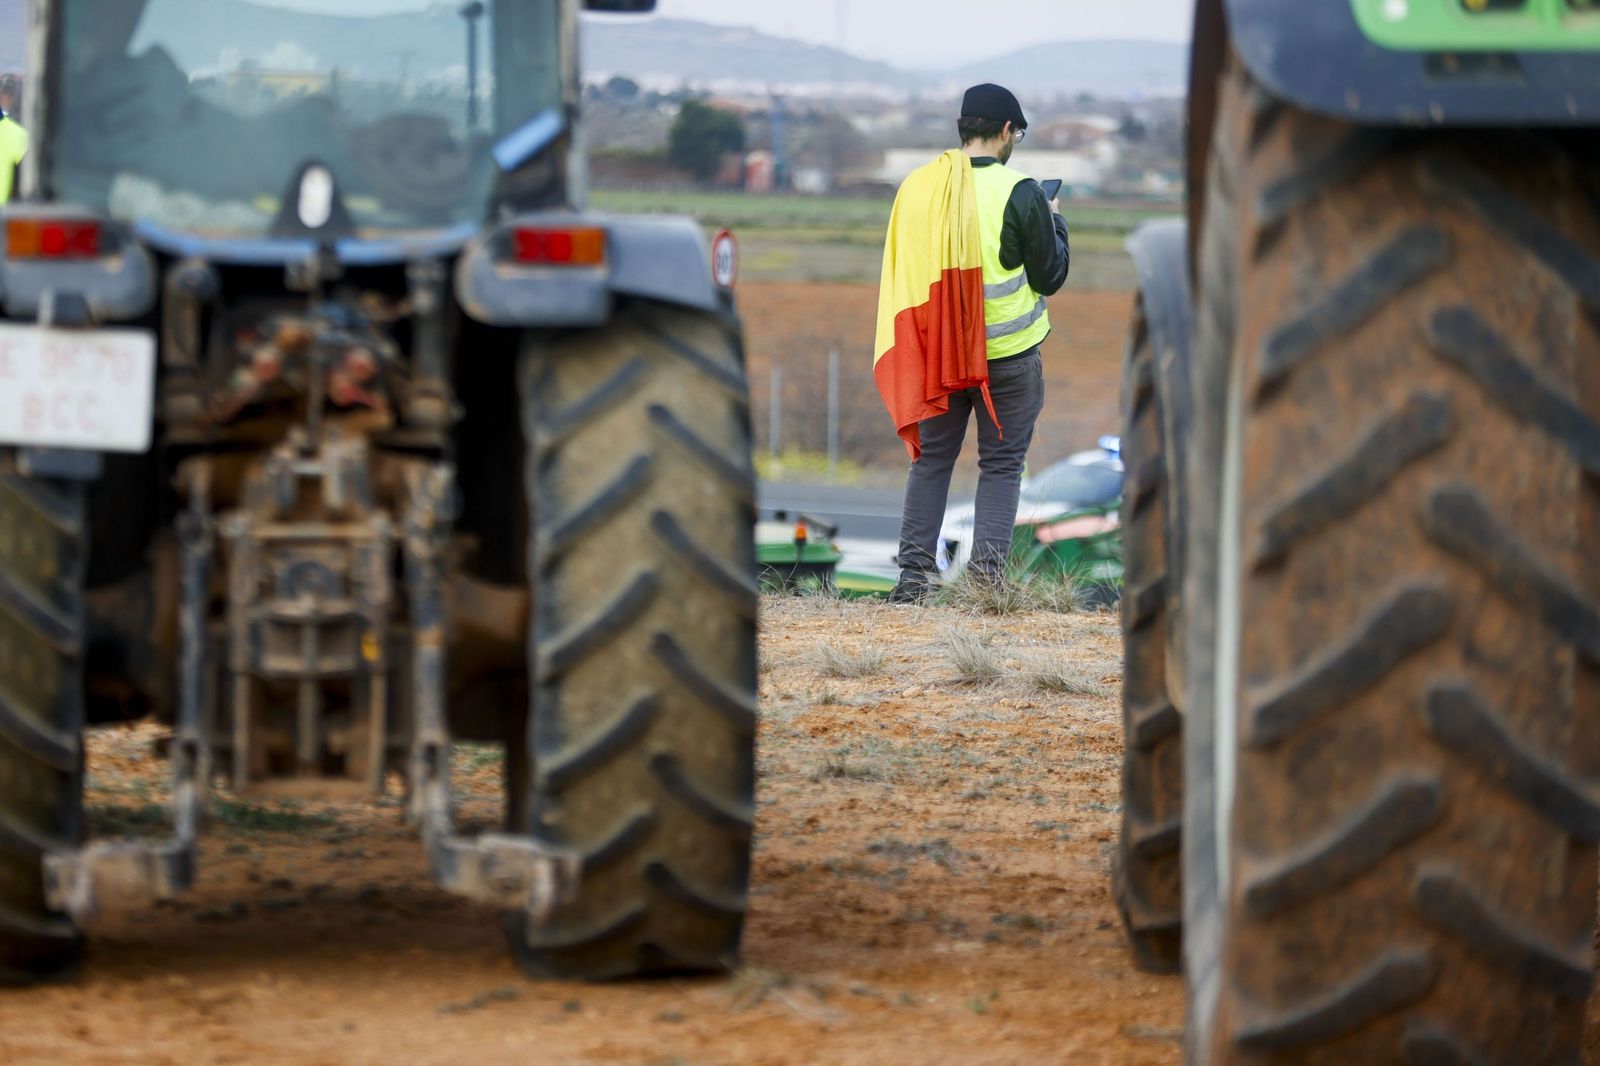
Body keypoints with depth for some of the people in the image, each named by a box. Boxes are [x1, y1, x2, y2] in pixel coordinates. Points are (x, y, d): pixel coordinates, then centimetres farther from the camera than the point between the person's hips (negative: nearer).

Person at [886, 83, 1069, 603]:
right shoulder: (1021, 193, -13)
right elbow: (1051, 276, -5)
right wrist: (1054, 221, 11)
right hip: (1008, 353, -3)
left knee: (931, 459, 14)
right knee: (1001, 464, 7)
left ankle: (914, 572, 10)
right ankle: (986, 575, 0)